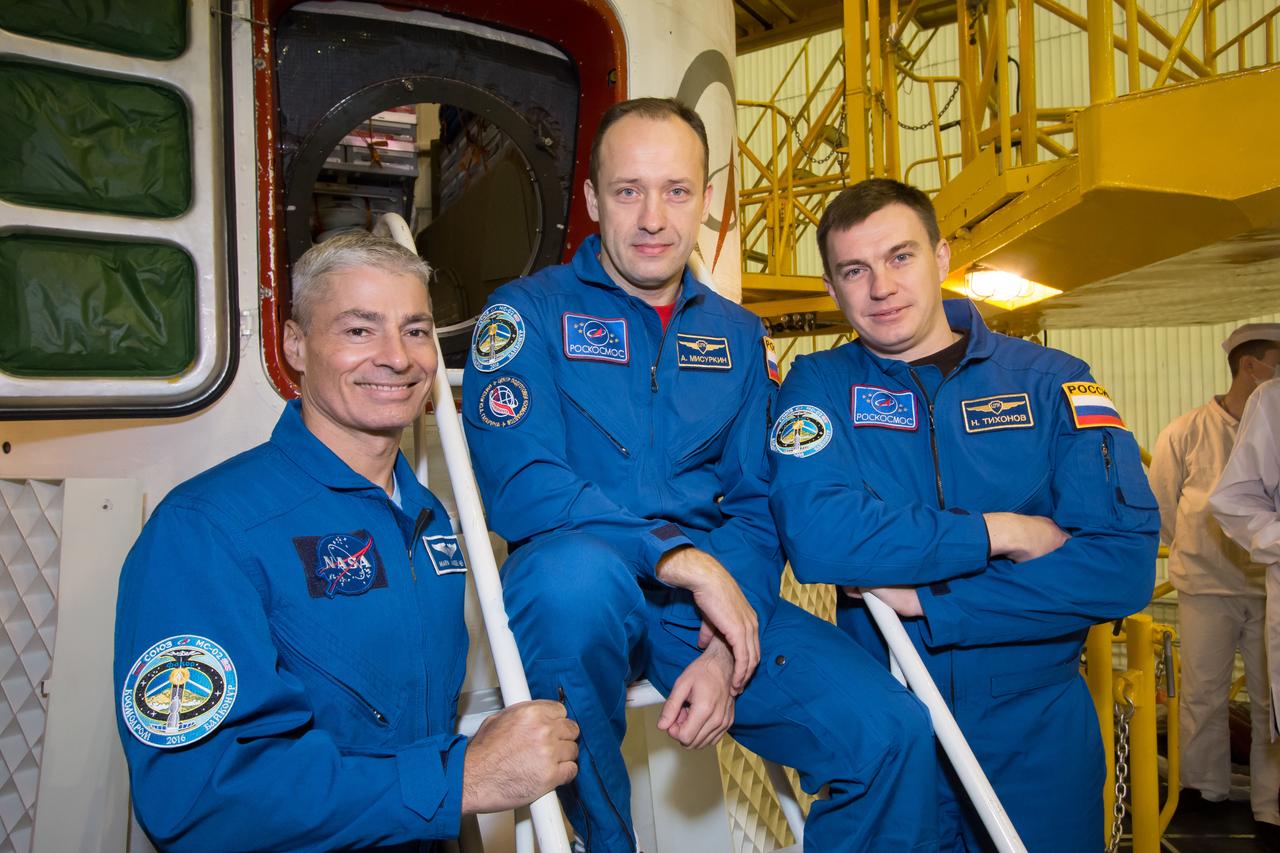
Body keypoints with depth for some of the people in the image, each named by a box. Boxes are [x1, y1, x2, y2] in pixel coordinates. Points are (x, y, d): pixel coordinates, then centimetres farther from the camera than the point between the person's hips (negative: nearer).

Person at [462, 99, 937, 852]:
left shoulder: (739, 336, 13)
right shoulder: (529, 312, -1)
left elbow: (757, 507, 6)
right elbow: (518, 487, -15)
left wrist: (727, 650, -10)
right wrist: (684, 559, -20)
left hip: (711, 598, 3)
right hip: (576, 593, -3)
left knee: (891, 731, -16)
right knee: (578, 567, -38)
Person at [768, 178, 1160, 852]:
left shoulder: (1052, 383, -4)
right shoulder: (818, 386, -4)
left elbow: (1123, 563, -14)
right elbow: (814, 535, -22)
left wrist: (924, 601, -18)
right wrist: (1002, 533, -18)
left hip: (1036, 724, 1)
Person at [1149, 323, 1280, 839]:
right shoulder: (1187, 432, -3)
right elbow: (1160, 507, 5)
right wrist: (1193, 552, 8)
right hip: (1206, 586, -1)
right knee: (1202, 694, 9)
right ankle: (1204, 786, 27)